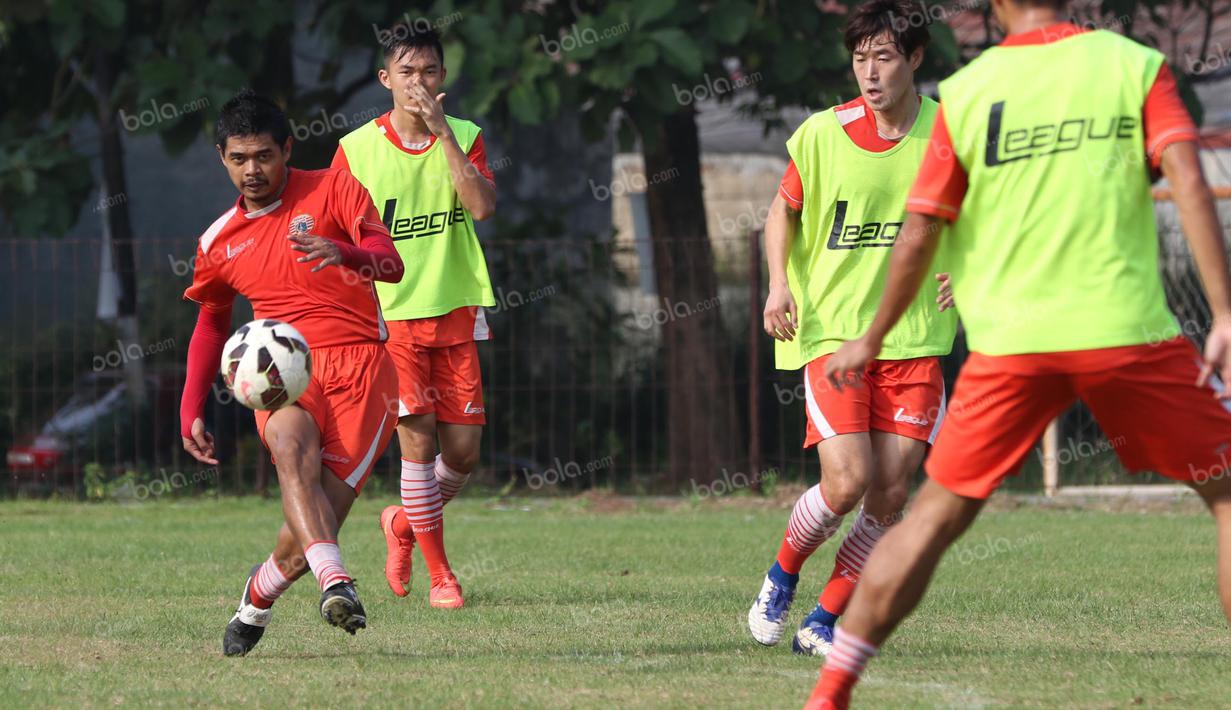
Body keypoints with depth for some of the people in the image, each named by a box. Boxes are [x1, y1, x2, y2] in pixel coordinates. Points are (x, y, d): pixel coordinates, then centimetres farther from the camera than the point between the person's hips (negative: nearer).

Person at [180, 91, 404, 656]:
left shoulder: (332, 190, 5)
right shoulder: (219, 242, 16)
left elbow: (391, 263, -8)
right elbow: (211, 324, 31)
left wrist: (345, 254, -31)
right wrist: (191, 412, 21)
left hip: (359, 365, -2)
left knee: (308, 531, -12)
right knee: (290, 441, -37)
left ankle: (258, 598, 22)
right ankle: (335, 584, -51)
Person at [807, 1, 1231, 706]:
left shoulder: (965, 91, 6)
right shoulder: (1137, 65, 3)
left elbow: (919, 234, 5)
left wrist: (871, 339, 18)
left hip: (1009, 341, 2)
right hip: (1128, 326, -1)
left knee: (936, 516, 11)